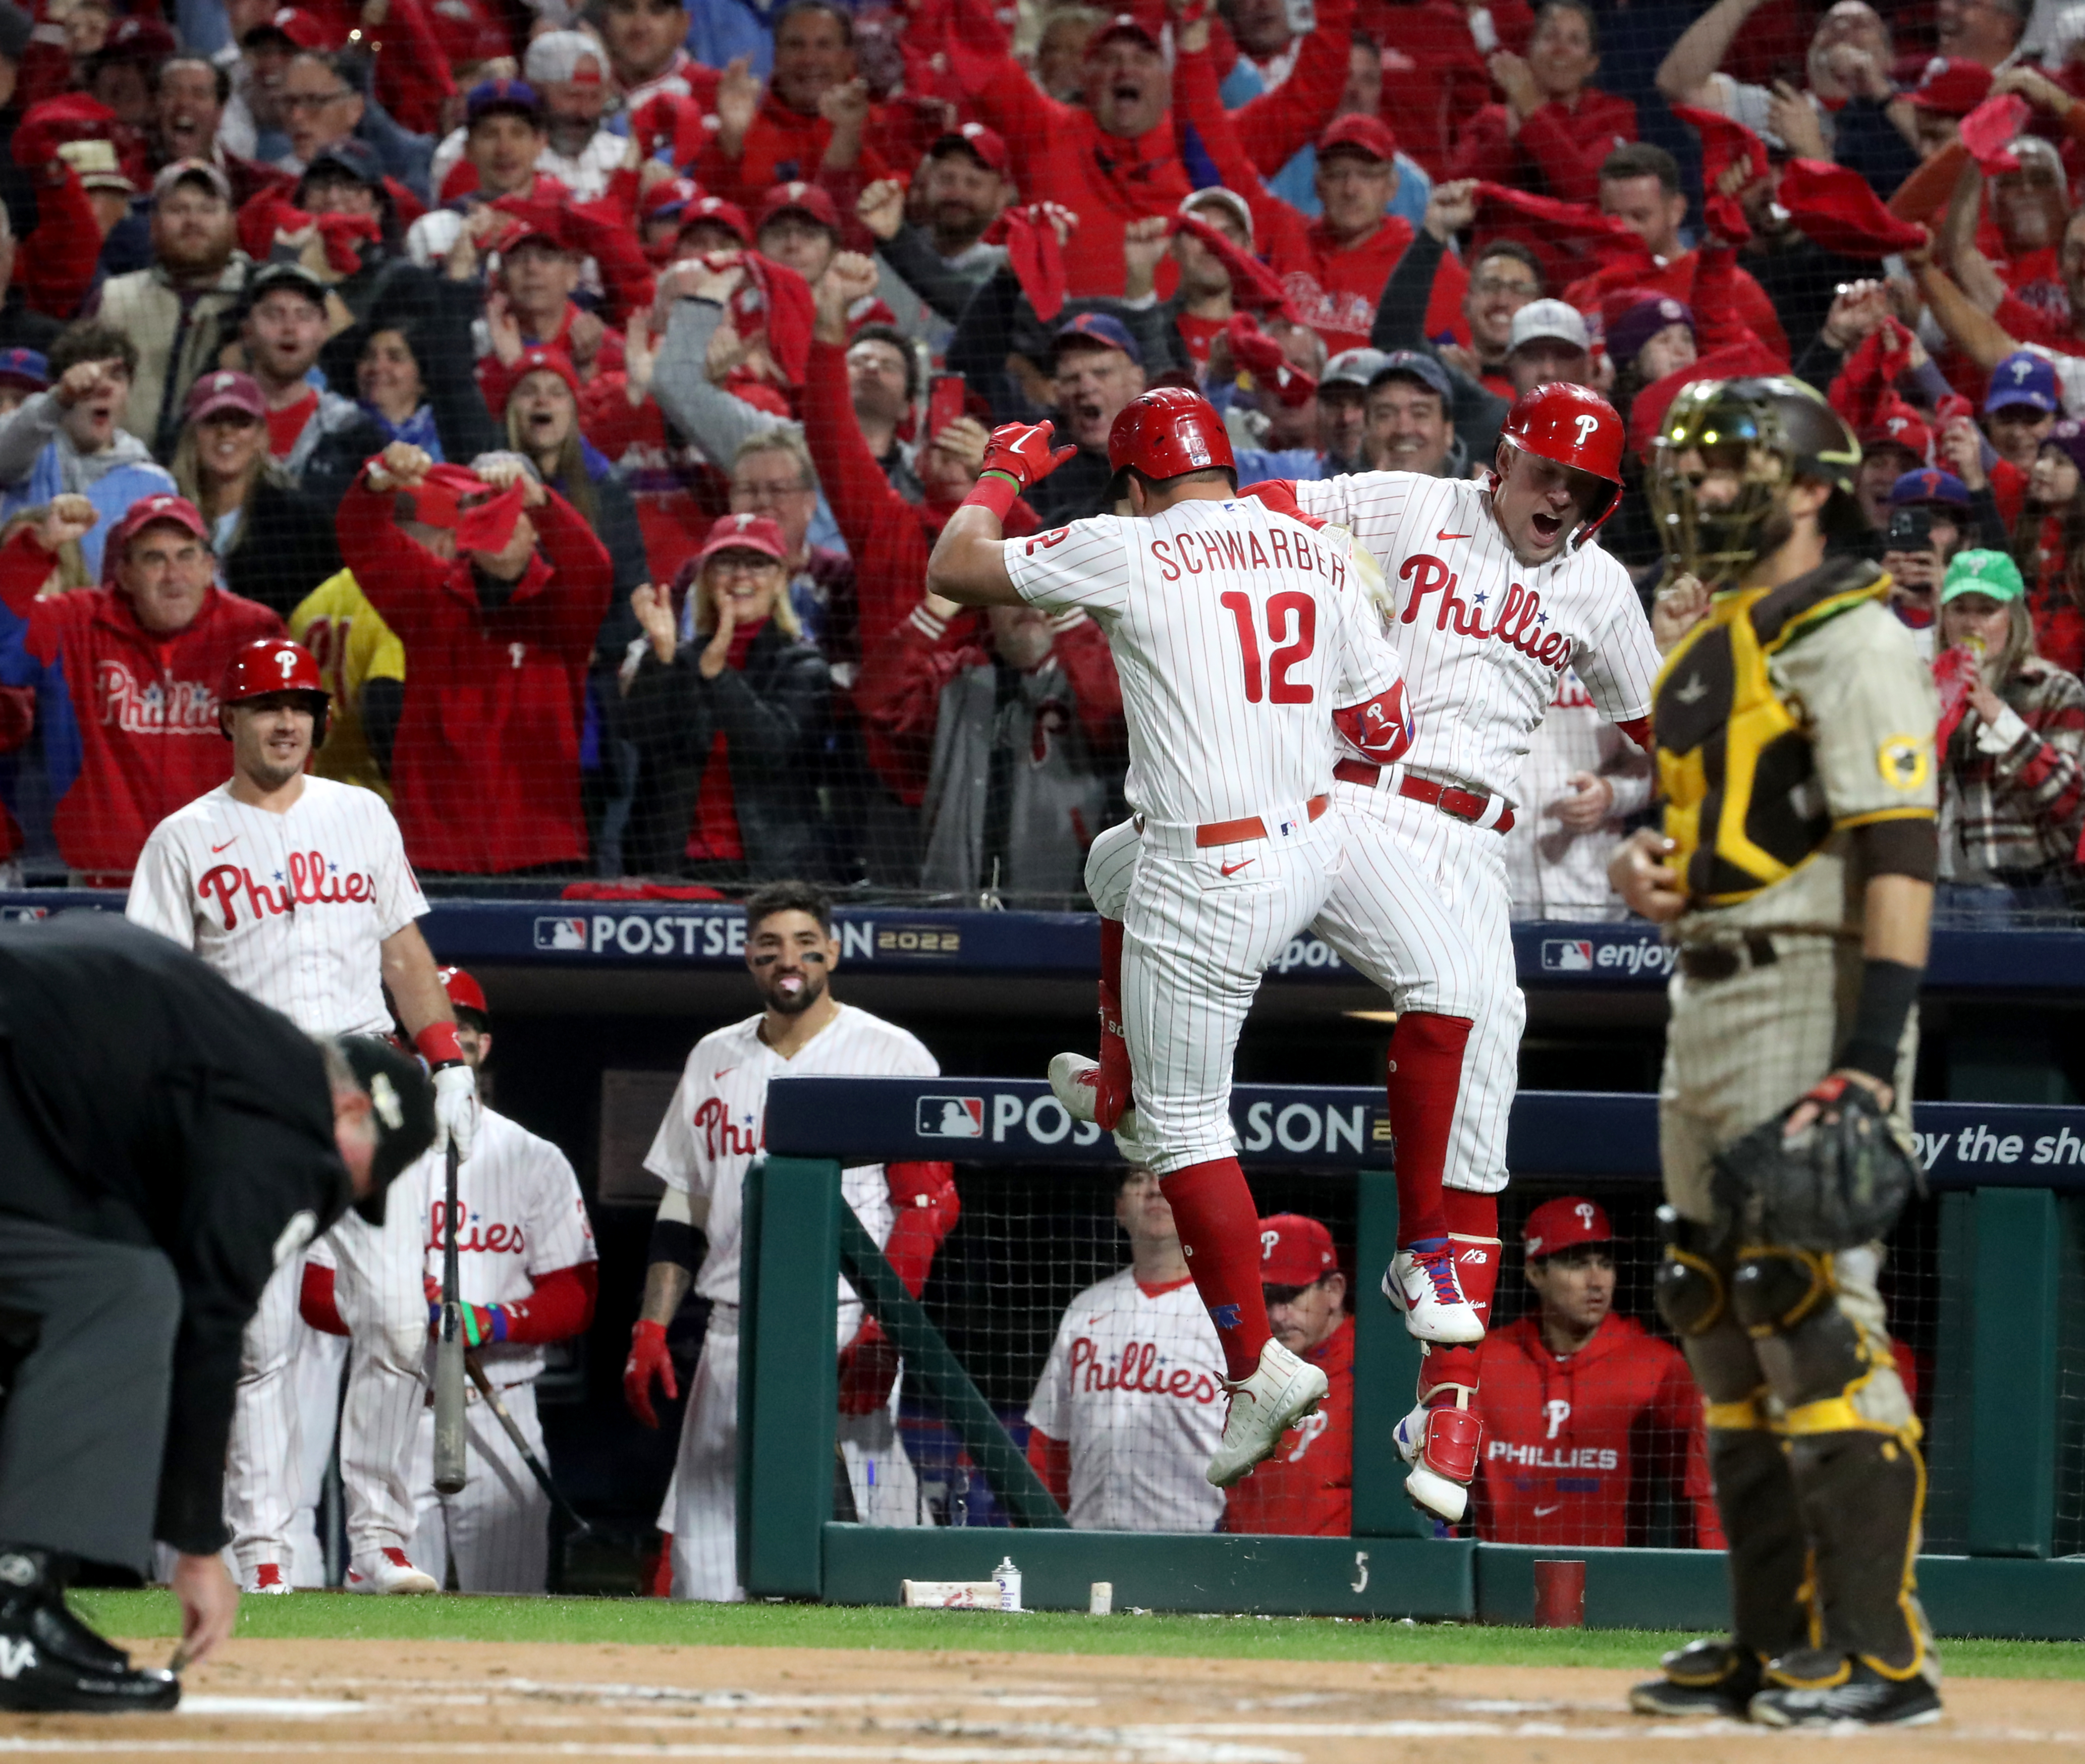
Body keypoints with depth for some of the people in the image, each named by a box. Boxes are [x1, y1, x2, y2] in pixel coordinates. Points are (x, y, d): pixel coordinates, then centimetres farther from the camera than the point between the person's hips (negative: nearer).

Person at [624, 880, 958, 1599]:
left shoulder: (890, 1056, 0)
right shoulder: (715, 1061, 16)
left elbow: (927, 1204, -6)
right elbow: (681, 1214, 19)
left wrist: (885, 1327, -18)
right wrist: (651, 1330, 8)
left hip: (846, 1330, -5)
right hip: (734, 1342, 5)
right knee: (705, 1560, 0)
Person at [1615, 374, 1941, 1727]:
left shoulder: (1849, 640, -10)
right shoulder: (1709, 648, 19)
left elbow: (1899, 853, -18)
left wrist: (1872, 1054, -26)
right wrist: (1653, 872, 6)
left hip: (1811, 992, -10)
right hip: (1708, 996, 10)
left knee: (1814, 1309, -14)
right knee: (1722, 1313, 10)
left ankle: (1881, 1652, -13)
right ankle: (1776, 1640, 16)